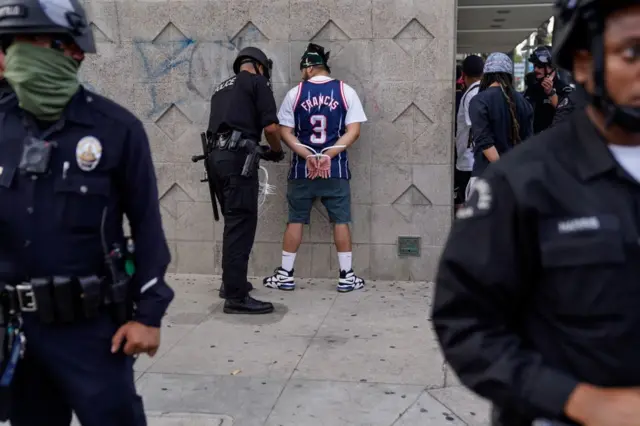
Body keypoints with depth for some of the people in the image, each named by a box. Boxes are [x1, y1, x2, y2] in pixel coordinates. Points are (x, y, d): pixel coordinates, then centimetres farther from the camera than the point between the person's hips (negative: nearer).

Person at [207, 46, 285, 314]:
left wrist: (259, 150, 29)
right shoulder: (257, 82, 4)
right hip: (238, 158, -8)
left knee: (233, 222, 19)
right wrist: (277, 152, 13)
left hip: (218, 157, 8)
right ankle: (236, 296, -10)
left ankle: (231, 282, 28)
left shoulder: (222, 88, 26)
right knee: (241, 224, -8)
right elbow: (270, 127, -6)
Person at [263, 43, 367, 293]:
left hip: (302, 168, 0)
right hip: (336, 168, 0)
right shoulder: (345, 91, 1)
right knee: (340, 220, 6)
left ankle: (286, 275, 15)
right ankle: (347, 276, 10)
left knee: (295, 220, 9)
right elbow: (354, 131, -6)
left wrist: (308, 156, -10)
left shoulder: (295, 93, 1)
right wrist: (329, 155, -11)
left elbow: (285, 132, -3)